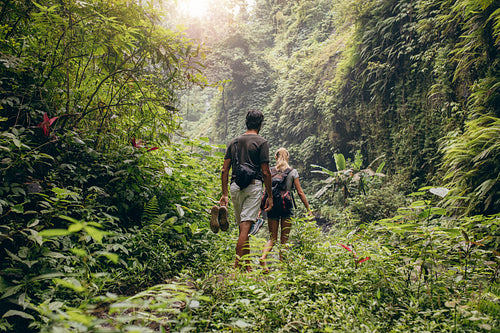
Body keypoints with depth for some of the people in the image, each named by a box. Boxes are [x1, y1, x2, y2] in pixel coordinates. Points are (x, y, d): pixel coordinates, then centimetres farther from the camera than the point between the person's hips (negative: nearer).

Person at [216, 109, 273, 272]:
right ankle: (237, 264, -12)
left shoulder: (234, 142, 14)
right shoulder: (261, 142, -1)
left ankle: (246, 265, 21)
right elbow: (265, 172, -6)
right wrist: (270, 196, 0)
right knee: (245, 227, -7)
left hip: (235, 186, 5)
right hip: (253, 185, -5)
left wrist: (224, 194, 12)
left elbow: (224, 170, 9)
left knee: (243, 227, 13)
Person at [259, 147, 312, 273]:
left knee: (273, 238, 9)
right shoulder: (293, 172, 1)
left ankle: (263, 256, -16)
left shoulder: (270, 171, 5)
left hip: (272, 206, 2)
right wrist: (308, 209, 5)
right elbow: (300, 192, 0)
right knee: (284, 239, 7)